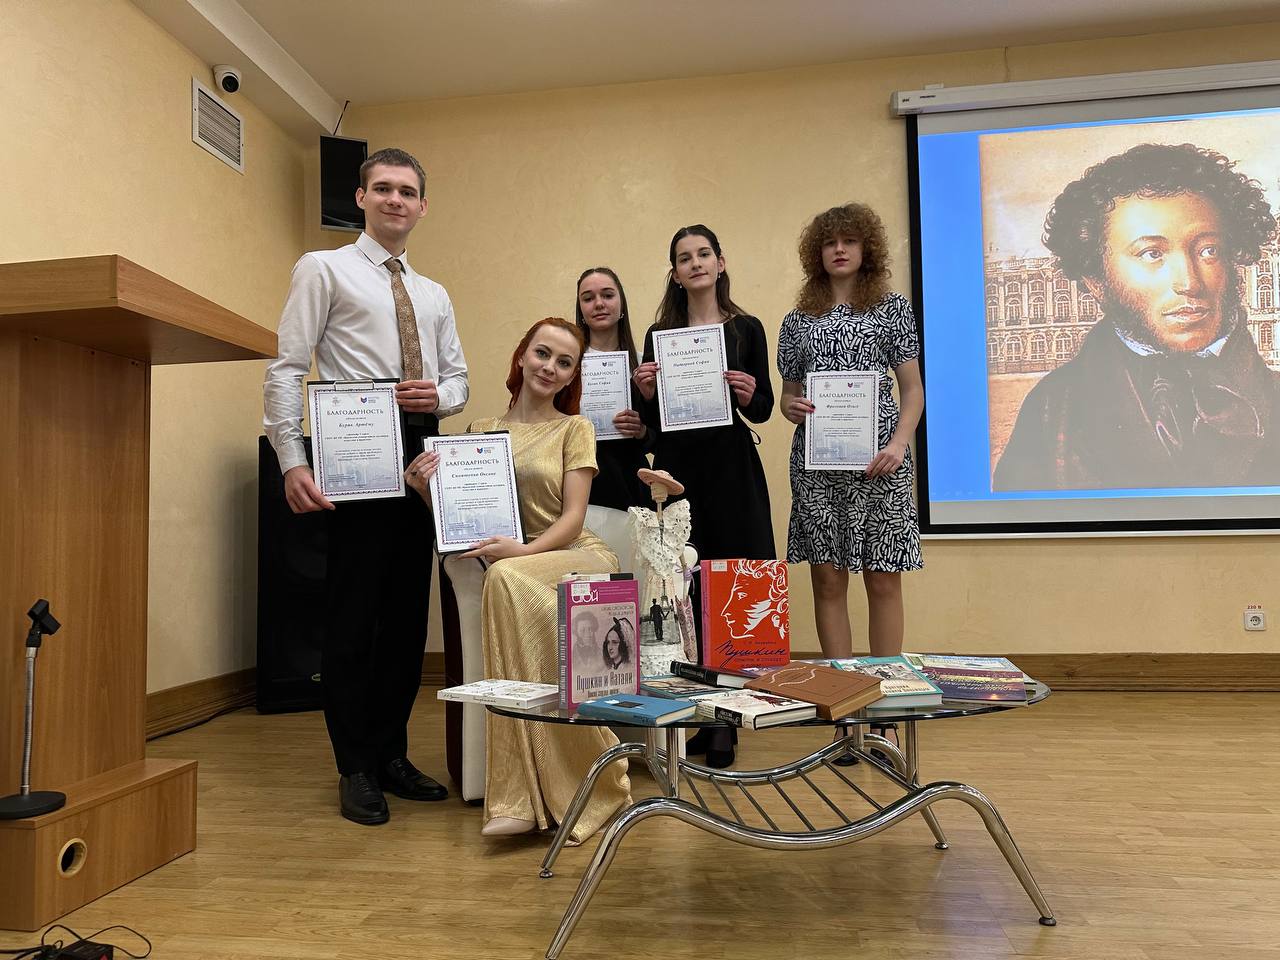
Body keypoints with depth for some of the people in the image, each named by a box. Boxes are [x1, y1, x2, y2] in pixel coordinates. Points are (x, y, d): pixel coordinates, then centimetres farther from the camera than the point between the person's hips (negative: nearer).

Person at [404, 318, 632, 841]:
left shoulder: (574, 428, 7)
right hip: (516, 567, 2)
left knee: (505, 580, -35)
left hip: (578, 558, -2)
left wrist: (527, 549, -21)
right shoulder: (481, 430, 16)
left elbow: (573, 517, -4)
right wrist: (427, 489, -6)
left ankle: (524, 794, -31)